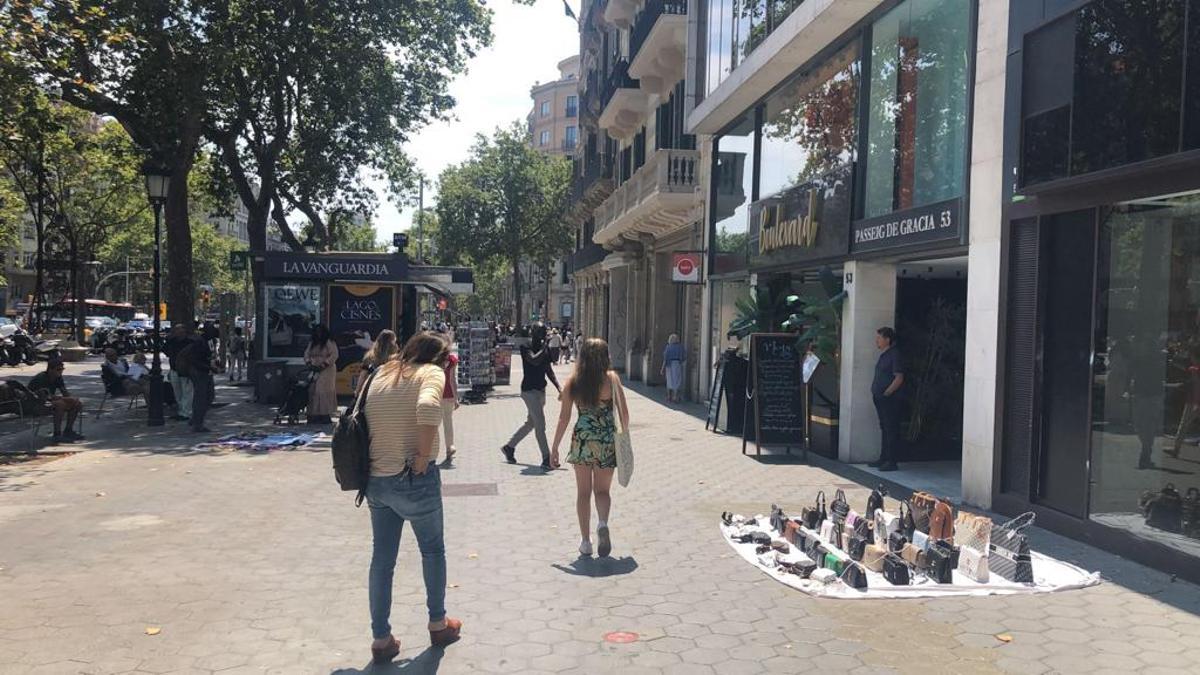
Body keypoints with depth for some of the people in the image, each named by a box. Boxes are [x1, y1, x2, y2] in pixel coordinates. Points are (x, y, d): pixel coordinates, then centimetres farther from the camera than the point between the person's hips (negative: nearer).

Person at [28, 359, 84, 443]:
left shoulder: (58, 378, 2)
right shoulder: (41, 378, -23)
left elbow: (66, 393, 2)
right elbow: (43, 398, -30)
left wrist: (75, 400, -19)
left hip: (50, 400, 9)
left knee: (77, 403, -5)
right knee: (60, 404, -34)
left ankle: (68, 431, 2)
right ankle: (57, 435, -30)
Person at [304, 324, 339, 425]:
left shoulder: (330, 343, -2)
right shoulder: (311, 343, 16)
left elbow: (334, 355, -11)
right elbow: (306, 354, 13)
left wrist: (324, 364, -18)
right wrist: (308, 362, -6)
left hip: (326, 371, -5)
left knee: (325, 391, -9)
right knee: (313, 391, 0)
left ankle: (325, 415, -8)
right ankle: (314, 414, 2)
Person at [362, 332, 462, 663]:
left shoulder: (381, 373, 11)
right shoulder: (431, 372, -8)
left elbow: (364, 420, 10)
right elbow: (428, 407, -29)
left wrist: (381, 457, 10)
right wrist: (423, 456, -20)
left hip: (376, 480, 5)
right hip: (414, 479, -5)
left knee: (382, 558, 13)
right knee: (433, 549, 17)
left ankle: (381, 638, 19)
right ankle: (438, 623, 30)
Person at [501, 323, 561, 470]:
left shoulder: (545, 349, 10)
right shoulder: (526, 347, -10)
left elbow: (549, 370, 16)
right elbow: (534, 360, -30)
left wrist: (558, 387, 6)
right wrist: (543, 349, -16)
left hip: (540, 389, 8)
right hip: (529, 389, -8)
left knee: (531, 423, 17)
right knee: (540, 425, -10)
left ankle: (509, 447, 32)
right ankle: (546, 459, -7)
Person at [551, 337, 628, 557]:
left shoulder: (572, 381, -1)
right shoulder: (612, 378, -4)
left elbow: (564, 417, -1)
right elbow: (624, 413, -1)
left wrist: (555, 447, 6)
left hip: (582, 439, 1)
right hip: (607, 440, 0)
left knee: (583, 492, 12)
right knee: (602, 490, 13)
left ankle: (586, 542, 13)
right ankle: (602, 523, -15)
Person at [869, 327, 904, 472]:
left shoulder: (894, 355, -13)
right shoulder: (883, 355, 15)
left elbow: (899, 378, -18)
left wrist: (886, 393, -18)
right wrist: (875, 391, 12)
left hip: (890, 399, -10)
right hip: (880, 399, 10)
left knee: (891, 429, -4)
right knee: (884, 428, 15)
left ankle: (891, 462, -1)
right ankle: (883, 459, 23)